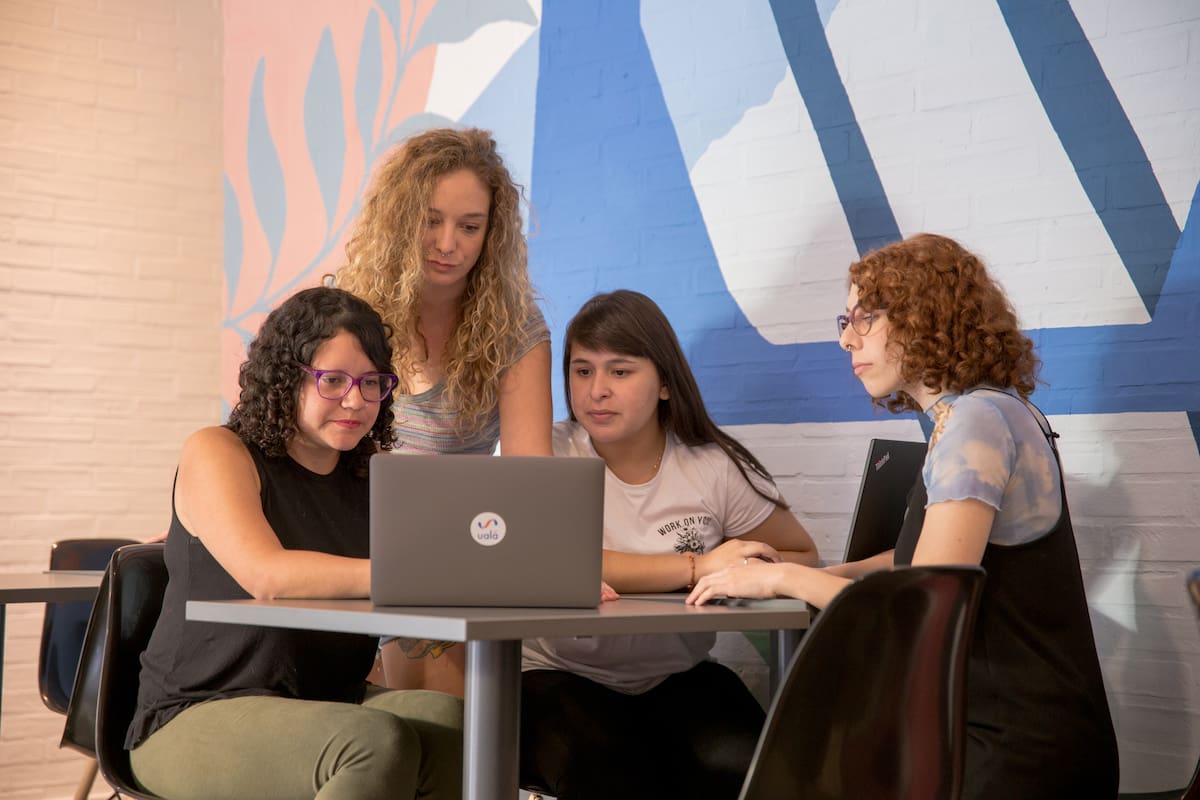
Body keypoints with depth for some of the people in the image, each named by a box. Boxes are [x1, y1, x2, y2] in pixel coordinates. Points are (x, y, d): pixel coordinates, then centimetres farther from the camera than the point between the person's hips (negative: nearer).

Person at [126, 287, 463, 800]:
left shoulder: (371, 483, 13)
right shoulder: (216, 453, -4)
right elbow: (267, 576, -22)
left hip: (330, 702, 5)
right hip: (196, 717, -5)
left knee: (448, 717, -26)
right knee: (377, 741, -32)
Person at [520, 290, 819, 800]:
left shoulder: (715, 467, 1)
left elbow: (801, 556, 9)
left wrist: (745, 574, -15)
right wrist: (696, 567, -22)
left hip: (678, 681, 3)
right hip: (561, 677, -2)